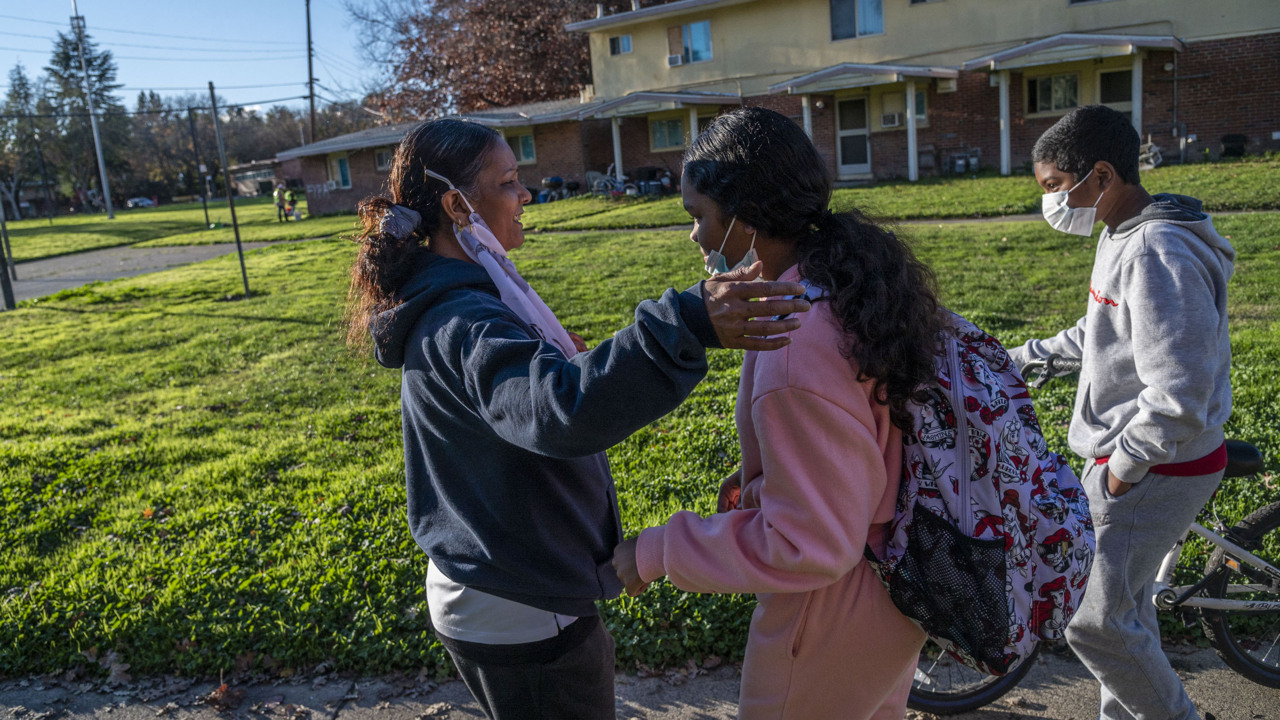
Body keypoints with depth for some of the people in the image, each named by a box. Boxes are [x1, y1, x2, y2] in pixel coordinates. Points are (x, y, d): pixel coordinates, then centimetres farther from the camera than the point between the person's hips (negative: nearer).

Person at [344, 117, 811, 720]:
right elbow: (560, 410, -47)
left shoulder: (446, 304, 6)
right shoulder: (462, 326, -27)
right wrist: (686, 325, -53)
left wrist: (559, 357, 6)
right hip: (520, 619, -10)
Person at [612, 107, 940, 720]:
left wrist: (654, 553, -22)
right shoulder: (857, 273, -5)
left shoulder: (796, 352, -35)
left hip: (838, 614, -8)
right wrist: (767, 470, 6)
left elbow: (808, 545, -29)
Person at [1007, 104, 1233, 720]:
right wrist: (1019, 357, 21)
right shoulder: (1122, 237, 7)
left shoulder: (1159, 258, -26)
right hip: (1123, 456, 10)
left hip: (1156, 472, -10)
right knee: (1124, 601, 22)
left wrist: (1118, 473, -18)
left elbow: (1177, 402, -30)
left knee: (1093, 622, -2)